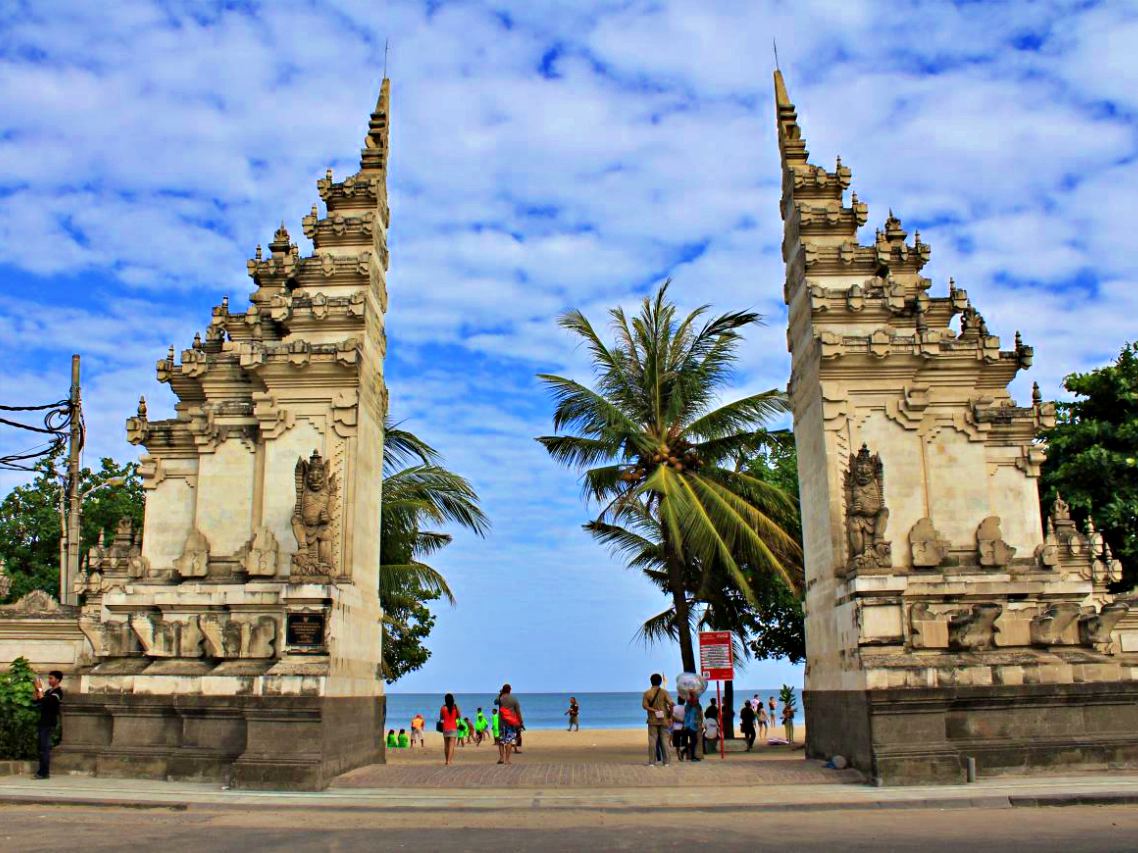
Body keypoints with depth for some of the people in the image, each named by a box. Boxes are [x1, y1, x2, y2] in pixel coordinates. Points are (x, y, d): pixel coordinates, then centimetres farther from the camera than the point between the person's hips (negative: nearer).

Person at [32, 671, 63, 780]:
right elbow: (36, 701, 14)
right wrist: (36, 690, 5)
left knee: (45, 748, -10)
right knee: (41, 748, 10)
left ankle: (45, 773, -8)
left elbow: (44, 701, -23)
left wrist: (40, 689, -15)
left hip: (49, 724, -9)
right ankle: (41, 771, 15)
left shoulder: (58, 692, -10)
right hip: (43, 722, 9)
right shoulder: (48, 691, 17)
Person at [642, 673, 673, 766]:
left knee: (652, 741, 1)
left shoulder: (647, 693, 1)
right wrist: (670, 714, -2)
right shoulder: (664, 692, -3)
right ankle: (666, 762, 6)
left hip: (652, 720, 0)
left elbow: (644, 705, -11)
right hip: (663, 720, 0)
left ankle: (652, 762, -1)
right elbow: (671, 704, -12)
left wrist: (654, 710, -11)